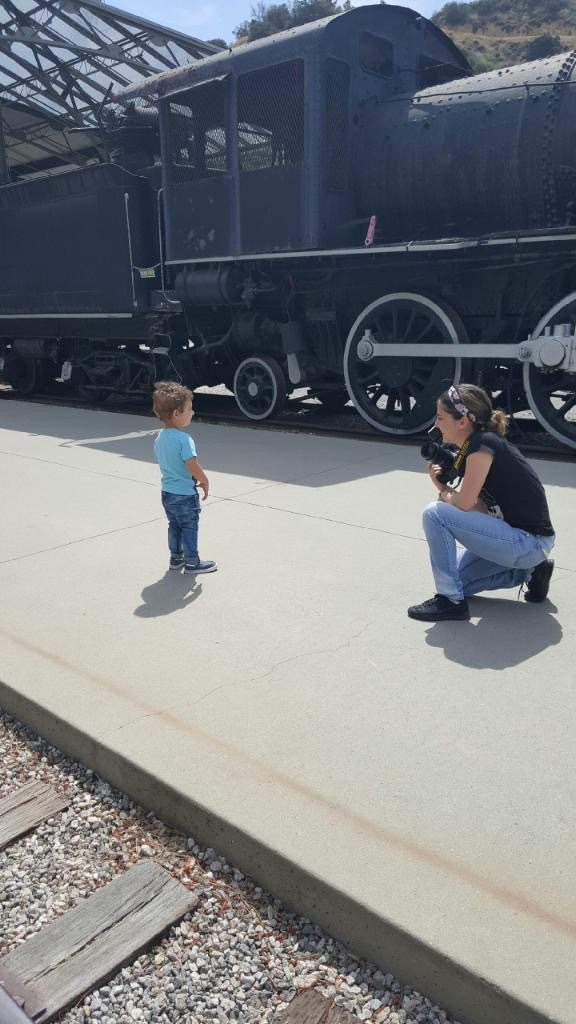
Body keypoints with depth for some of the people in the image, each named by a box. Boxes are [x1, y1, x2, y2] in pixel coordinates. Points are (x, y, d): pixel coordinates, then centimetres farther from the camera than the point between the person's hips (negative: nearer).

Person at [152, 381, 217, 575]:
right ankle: (192, 562, 15)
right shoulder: (183, 438, -23)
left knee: (174, 526, 20)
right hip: (184, 493, -8)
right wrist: (205, 482, -10)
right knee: (189, 528, 6)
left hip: (167, 492, 8)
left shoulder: (159, 438, 4)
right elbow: (193, 466, -28)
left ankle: (176, 558, 31)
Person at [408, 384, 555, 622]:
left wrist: (443, 492, 2)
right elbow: (482, 510, 9)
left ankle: (451, 601, -9)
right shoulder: (471, 449, 9)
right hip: (521, 539, 10)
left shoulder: (482, 445, -18)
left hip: (529, 542, -10)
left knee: (435, 514, -17)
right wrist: (443, 485, -1)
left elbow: (463, 503, -20)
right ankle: (528, 571, 19)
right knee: (453, 576, 17)